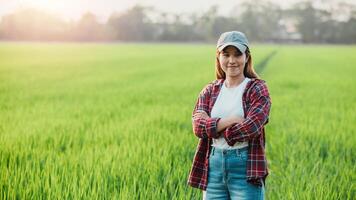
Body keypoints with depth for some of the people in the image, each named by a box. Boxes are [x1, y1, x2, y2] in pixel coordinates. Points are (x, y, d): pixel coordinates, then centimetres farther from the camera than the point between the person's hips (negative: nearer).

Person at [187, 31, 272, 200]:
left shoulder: (257, 89, -1)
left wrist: (213, 126, -7)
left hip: (246, 167, -4)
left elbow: (251, 126, -16)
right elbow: (198, 126, -4)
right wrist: (230, 120, -17)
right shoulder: (209, 91, 10)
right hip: (213, 165, 4)